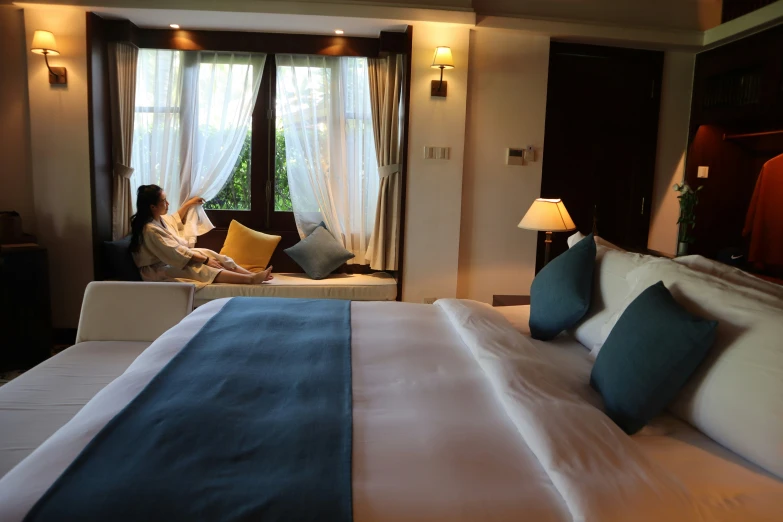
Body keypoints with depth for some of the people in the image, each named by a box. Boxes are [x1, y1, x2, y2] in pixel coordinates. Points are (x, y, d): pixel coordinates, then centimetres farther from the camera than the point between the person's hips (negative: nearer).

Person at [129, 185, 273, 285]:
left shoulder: (158, 218, 3)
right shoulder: (150, 229, -28)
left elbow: (174, 220, 29)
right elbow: (176, 253, -28)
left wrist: (189, 204, 26)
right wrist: (205, 259, -23)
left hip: (169, 259, 10)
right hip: (158, 270, -10)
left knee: (208, 253, -5)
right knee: (202, 269, -25)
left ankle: (251, 274, -15)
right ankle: (250, 279, -33)